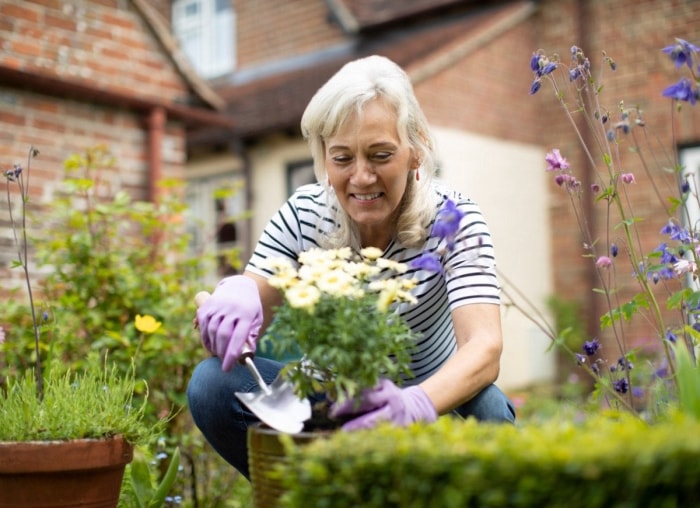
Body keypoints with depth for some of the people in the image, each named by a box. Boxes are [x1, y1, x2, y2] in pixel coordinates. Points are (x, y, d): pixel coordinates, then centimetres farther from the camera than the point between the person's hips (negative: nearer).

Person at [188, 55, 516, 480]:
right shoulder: (301, 216, -11)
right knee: (213, 384, -22)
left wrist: (415, 404, -55)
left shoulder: (453, 219, -18)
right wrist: (234, 295, -41)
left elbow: (485, 347, -33)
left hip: (433, 397, -1)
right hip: (330, 402, 2)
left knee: (484, 407, -35)